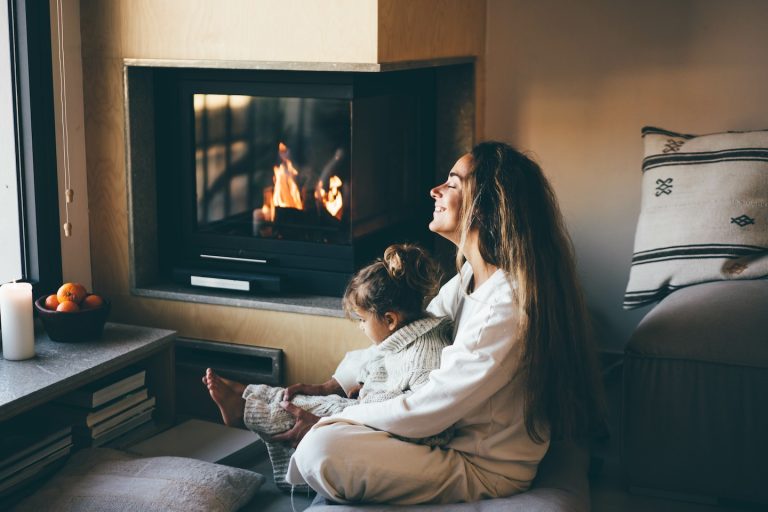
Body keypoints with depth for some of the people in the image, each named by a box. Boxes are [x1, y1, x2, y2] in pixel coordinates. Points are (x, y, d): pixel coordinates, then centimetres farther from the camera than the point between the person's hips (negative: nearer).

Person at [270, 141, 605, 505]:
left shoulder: (508, 310, -28)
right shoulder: (469, 278, 2)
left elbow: (421, 414, -25)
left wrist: (326, 424, -15)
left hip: (486, 471, -9)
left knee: (321, 449, -23)